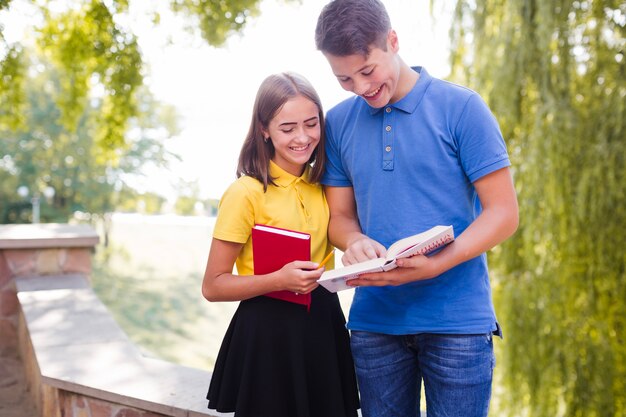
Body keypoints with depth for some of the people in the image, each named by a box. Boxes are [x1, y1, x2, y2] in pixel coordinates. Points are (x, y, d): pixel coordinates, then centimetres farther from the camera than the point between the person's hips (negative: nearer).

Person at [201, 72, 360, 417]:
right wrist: (279, 280, -24)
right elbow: (213, 286, -10)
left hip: (322, 325, 5)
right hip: (267, 332, -5)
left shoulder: (323, 185, 4)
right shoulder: (246, 192, -13)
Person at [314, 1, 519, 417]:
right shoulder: (339, 122, 5)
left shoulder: (461, 107, -6)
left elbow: (503, 213, -7)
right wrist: (356, 242, -13)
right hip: (374, 318, 3)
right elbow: (340, 216, 11)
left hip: (457, 319, -3)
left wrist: (436, 265, -22)